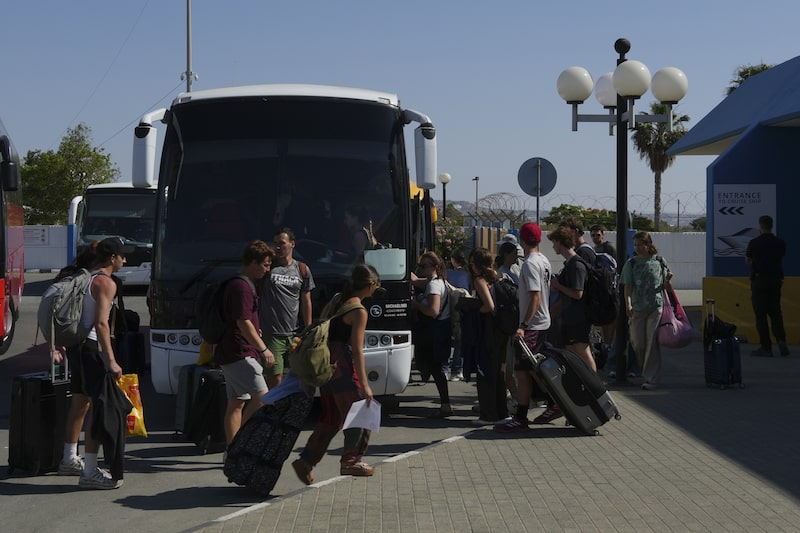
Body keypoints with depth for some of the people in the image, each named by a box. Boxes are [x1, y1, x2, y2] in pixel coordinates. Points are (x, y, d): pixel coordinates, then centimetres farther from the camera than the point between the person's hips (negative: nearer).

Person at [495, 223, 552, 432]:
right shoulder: (545, 261, 12)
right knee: (536, 370, 17)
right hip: (544, 323, 10)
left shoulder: (530, 263, -16)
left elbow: (536, 297, -23)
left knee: (522, 372, -9)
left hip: (532, 326, -9)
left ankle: (520, 418, -9)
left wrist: (524, 325, -25)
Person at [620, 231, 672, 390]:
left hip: (656, 306, -2)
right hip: (637, 307, 2)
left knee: (652, 342, -6)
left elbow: (665, 286, 11)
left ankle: (651, 378, -4)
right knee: (637, 342, 1)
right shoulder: (631, 263, 6)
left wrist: (668, 279, -11)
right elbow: (627, 286, 2)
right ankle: (646, 370, 27)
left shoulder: (659, 261, 6)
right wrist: (628, 304, -12)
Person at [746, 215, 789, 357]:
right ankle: (781, 340, -10)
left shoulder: (754, 243, -9)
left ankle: (766, 348, -1)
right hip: (776, 280, 4)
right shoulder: (780, 243, 2)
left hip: (759, 280, -4)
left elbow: (747, 260, 5)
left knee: (761, 315, 1)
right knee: (775, 312, 11)